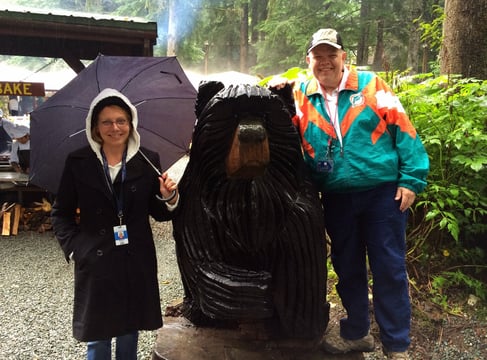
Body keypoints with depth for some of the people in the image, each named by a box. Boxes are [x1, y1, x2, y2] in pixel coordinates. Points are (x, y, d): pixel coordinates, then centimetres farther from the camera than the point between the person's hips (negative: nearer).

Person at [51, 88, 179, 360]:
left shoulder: (148, 161, -2)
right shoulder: (78, 162, -3)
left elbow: (159, 213, 3)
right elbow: (62, 213, 4)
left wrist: (169, 198, -17)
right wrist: (73, 247, -8)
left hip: (137, 261, 1)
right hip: (95, 260, -1)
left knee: (130, 332, 17)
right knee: (97, 337, 11)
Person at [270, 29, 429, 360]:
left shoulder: (371, 85, -2)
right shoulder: (301, 96, 5)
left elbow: (402, 129, -4)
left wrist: (412, 179, -8)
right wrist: (280, 97, -15)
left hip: (383, 193, -3)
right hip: (336, 199, 3)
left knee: (389, 269, 4)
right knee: (347, 267, 16)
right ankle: (357, 332, 35)